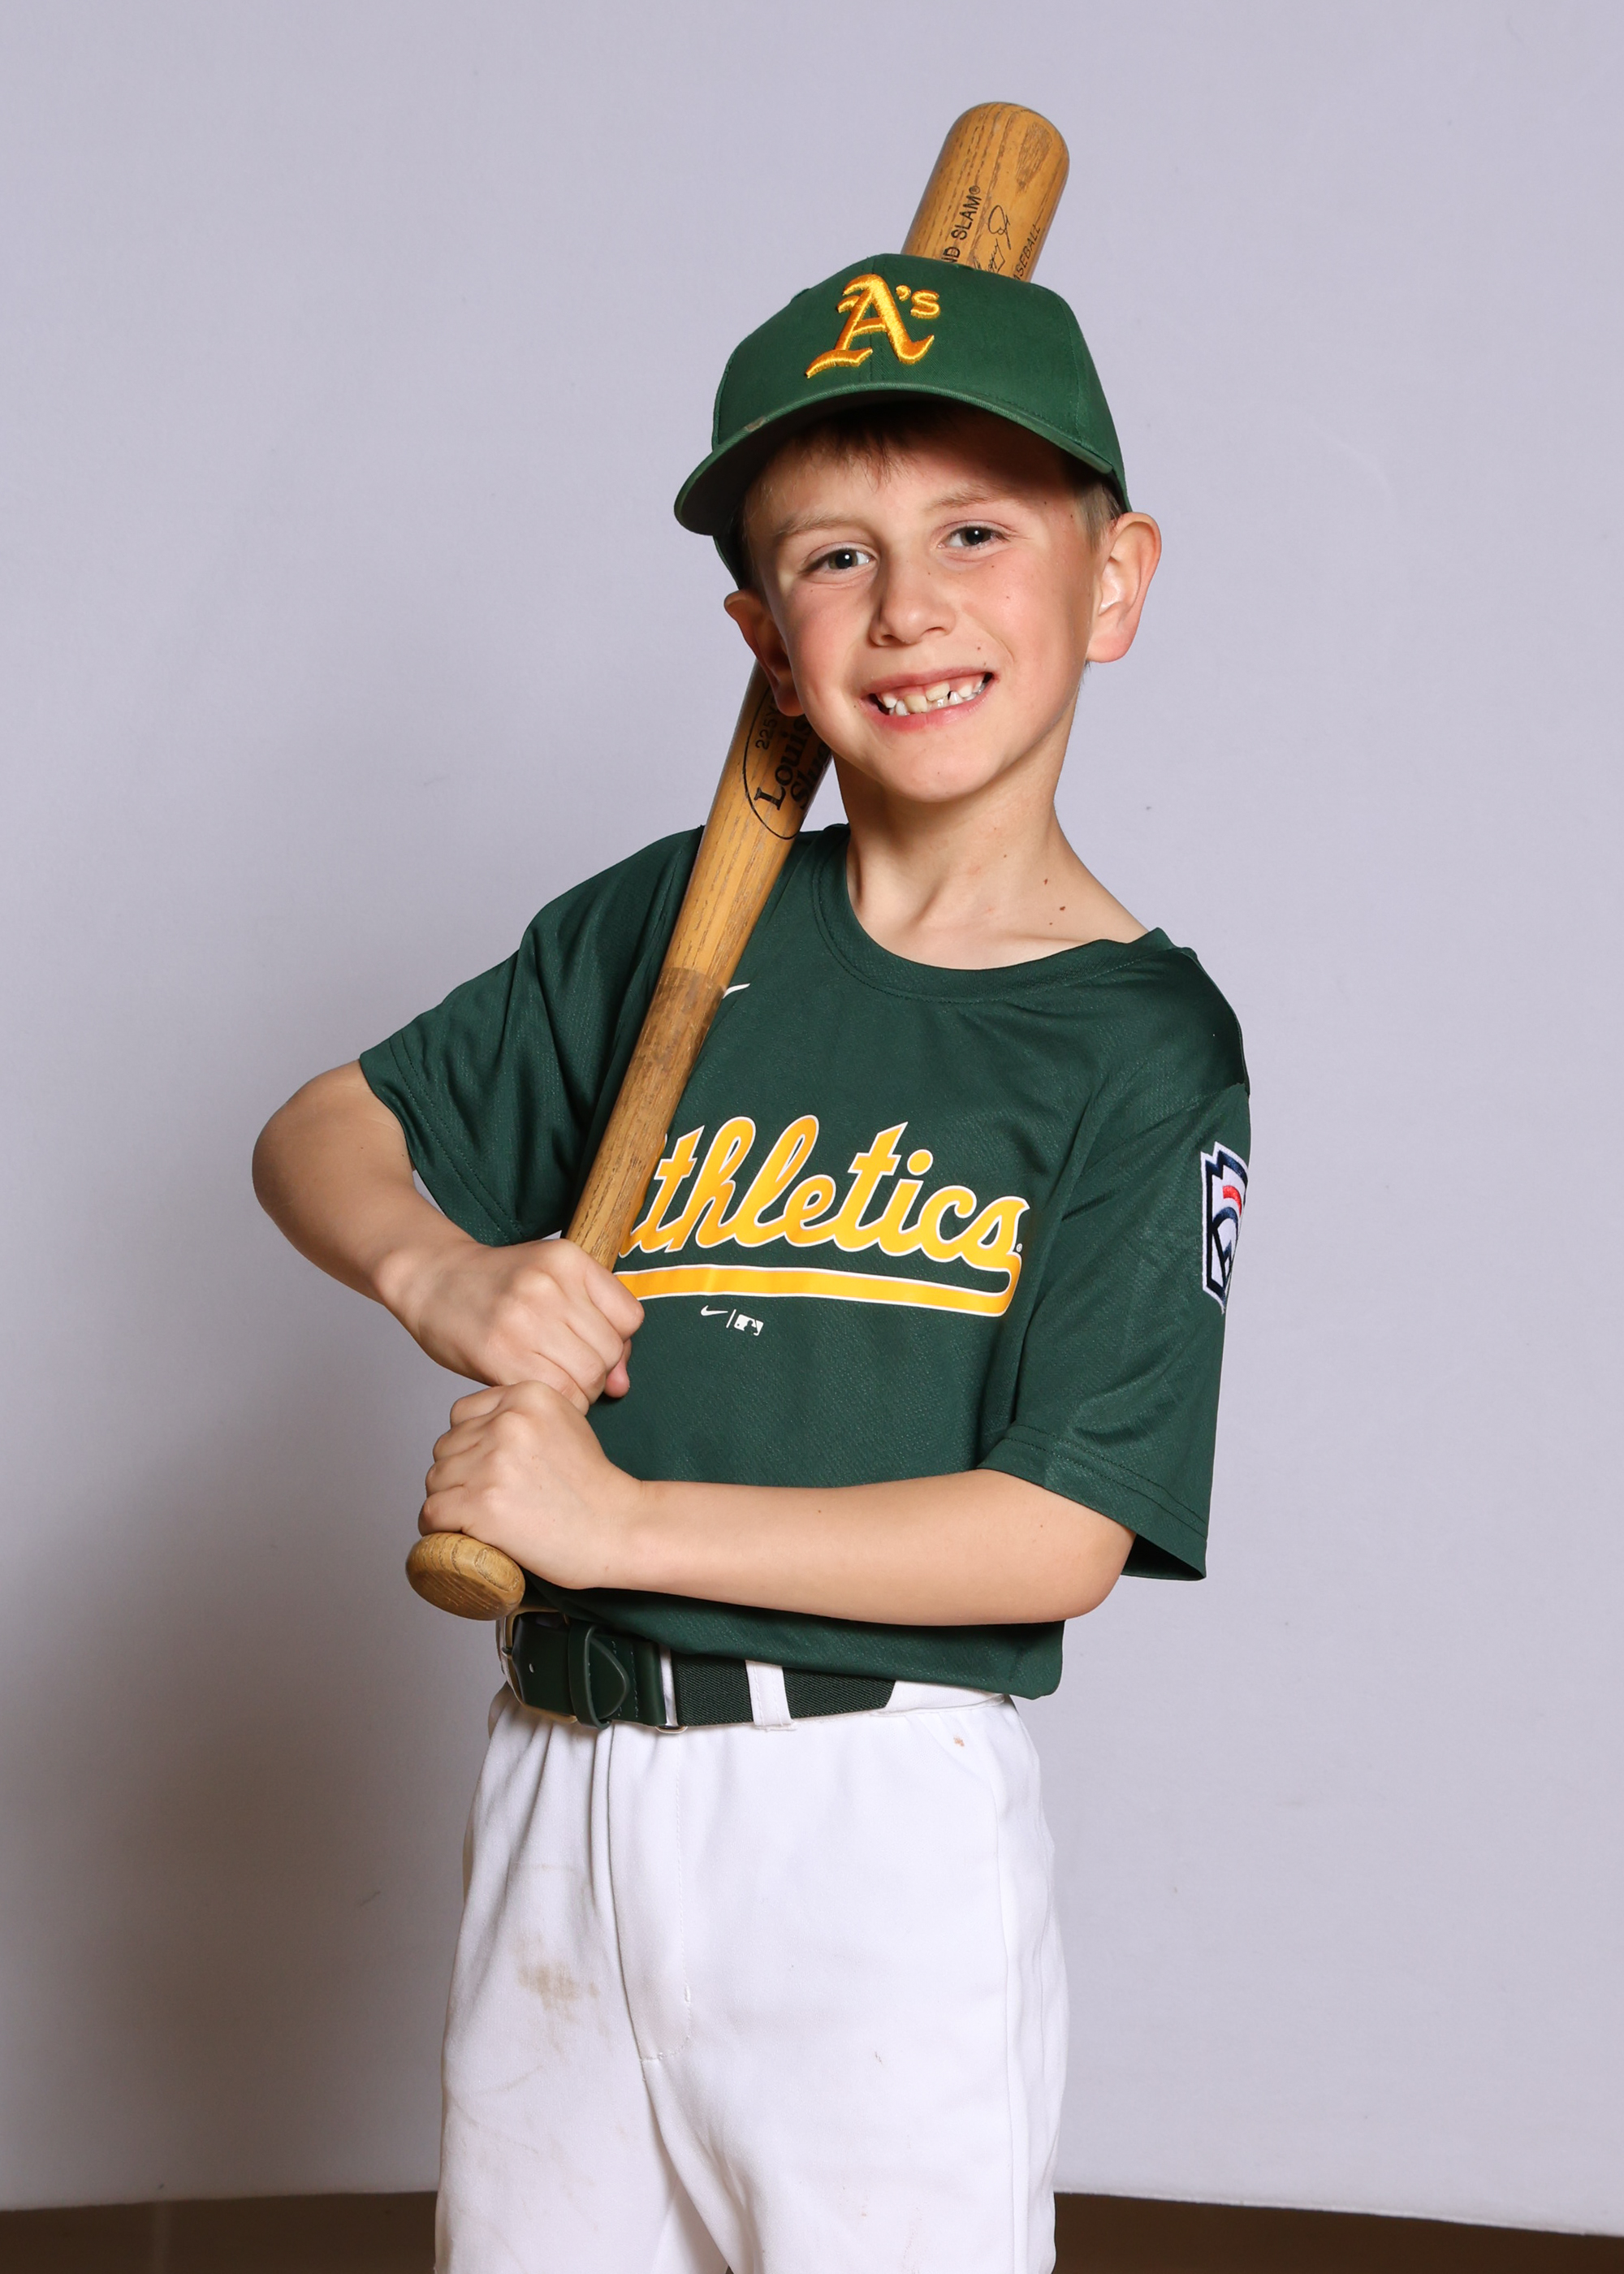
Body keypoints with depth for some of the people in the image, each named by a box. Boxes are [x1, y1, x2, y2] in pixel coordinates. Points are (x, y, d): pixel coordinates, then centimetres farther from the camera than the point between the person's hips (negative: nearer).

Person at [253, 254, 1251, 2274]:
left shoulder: (1144, 1045, -5)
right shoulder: (674, 924, 5)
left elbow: (1063, 1533, -12)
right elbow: (320, 1133, 12)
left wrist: (624, 1519, -14)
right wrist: (445, 1273, -10)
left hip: (879, 1823, -3)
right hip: (558, 1793, 4)